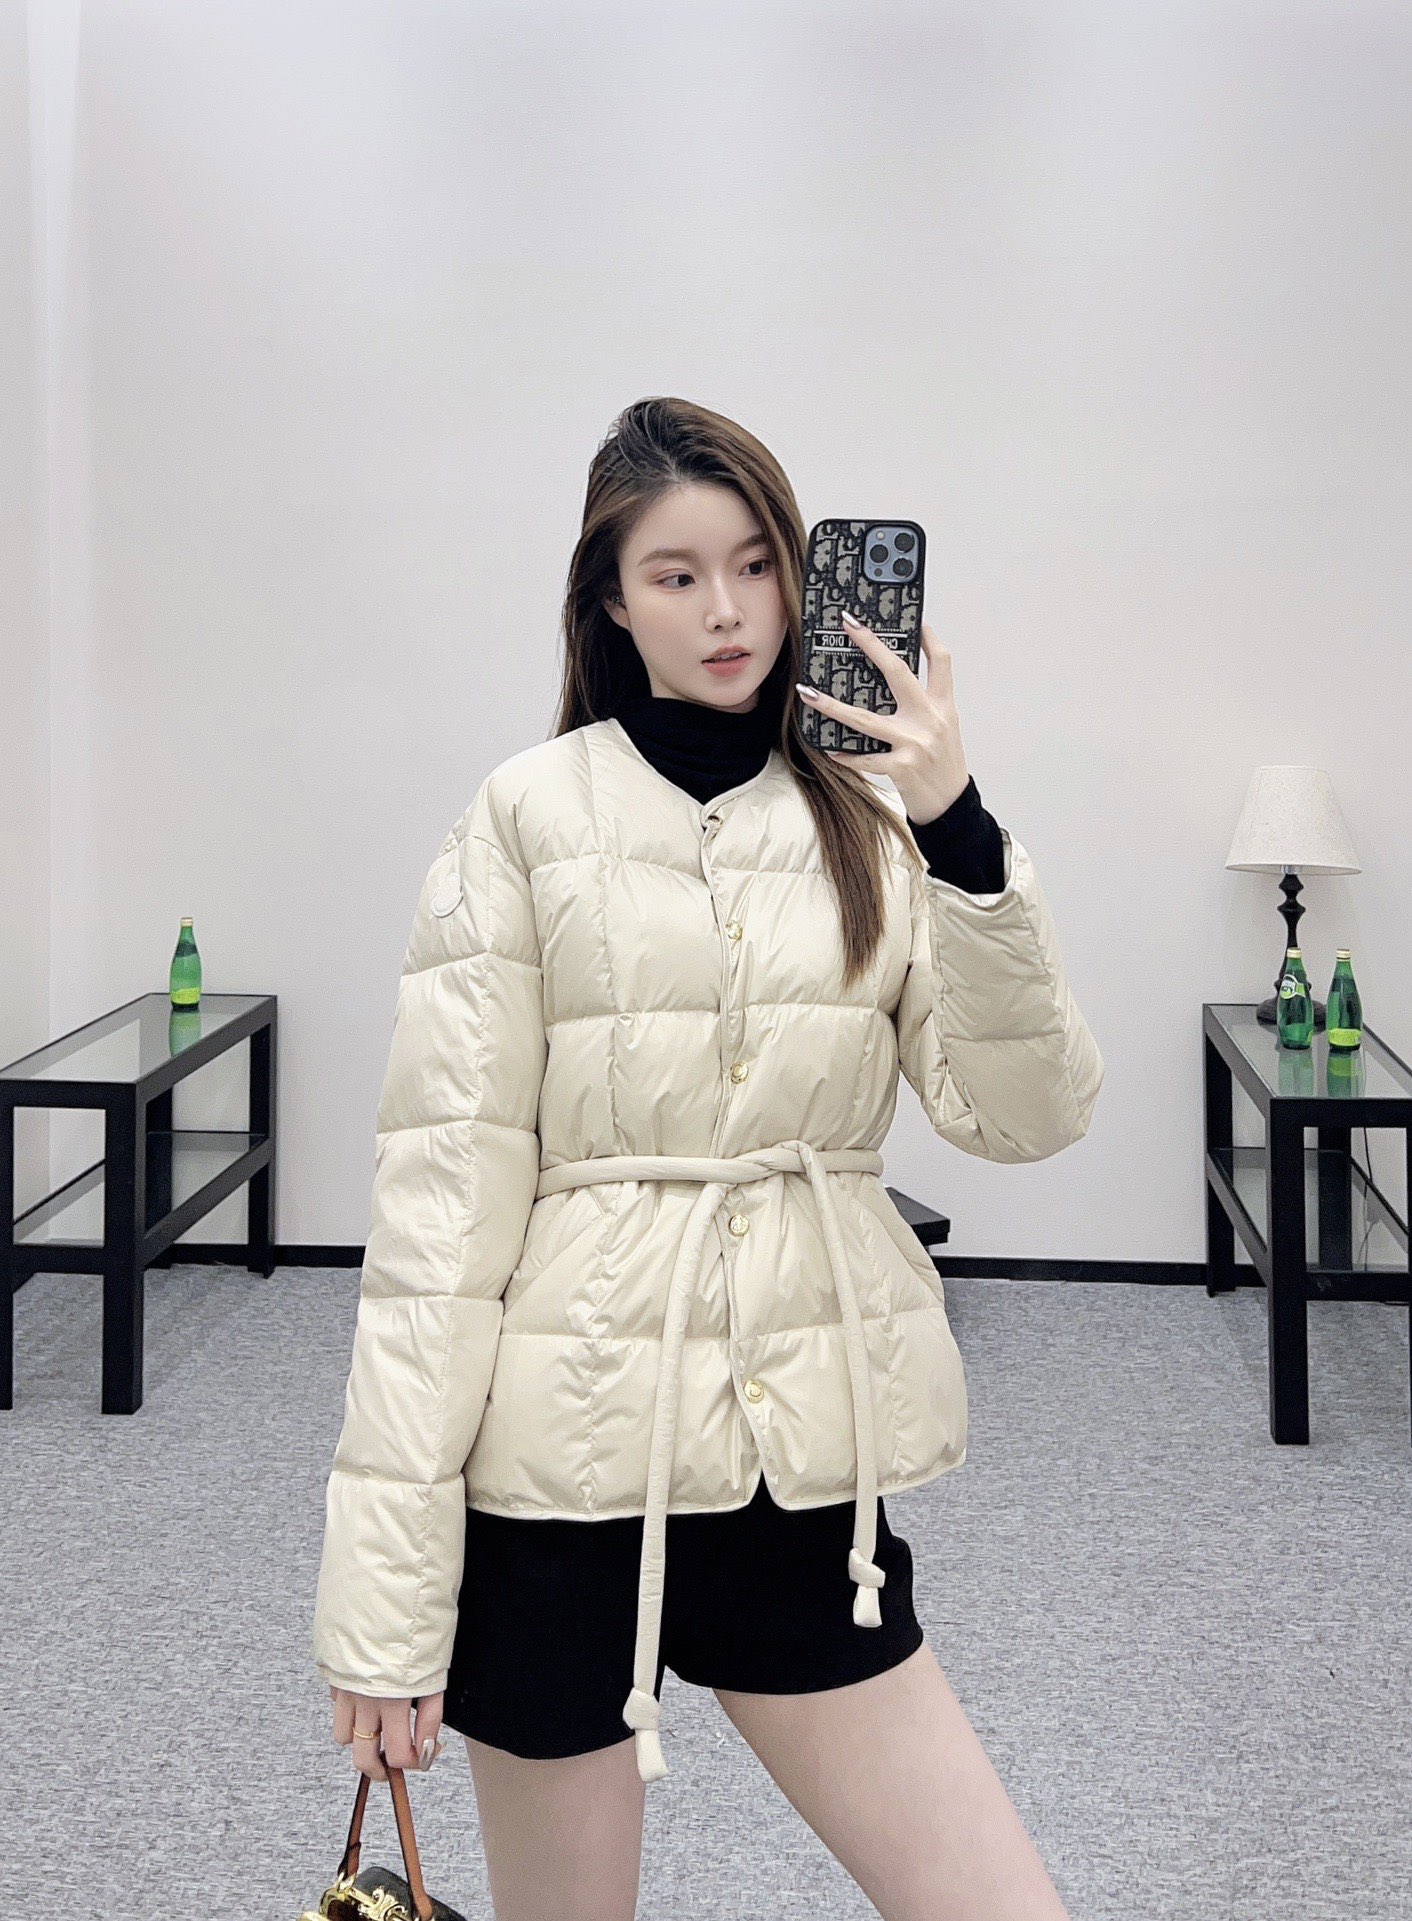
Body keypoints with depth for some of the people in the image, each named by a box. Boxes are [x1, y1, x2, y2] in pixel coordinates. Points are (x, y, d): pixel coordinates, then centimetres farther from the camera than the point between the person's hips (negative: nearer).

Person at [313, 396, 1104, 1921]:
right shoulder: (529, 815, -3)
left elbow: (1026, 1112, -1)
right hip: (562, 1469, -2)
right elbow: (444, 1180, -7)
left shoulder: (875, 820, 7)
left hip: (803, 1480, 3)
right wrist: (388, 1589, -11)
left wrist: (963, 837, -13)